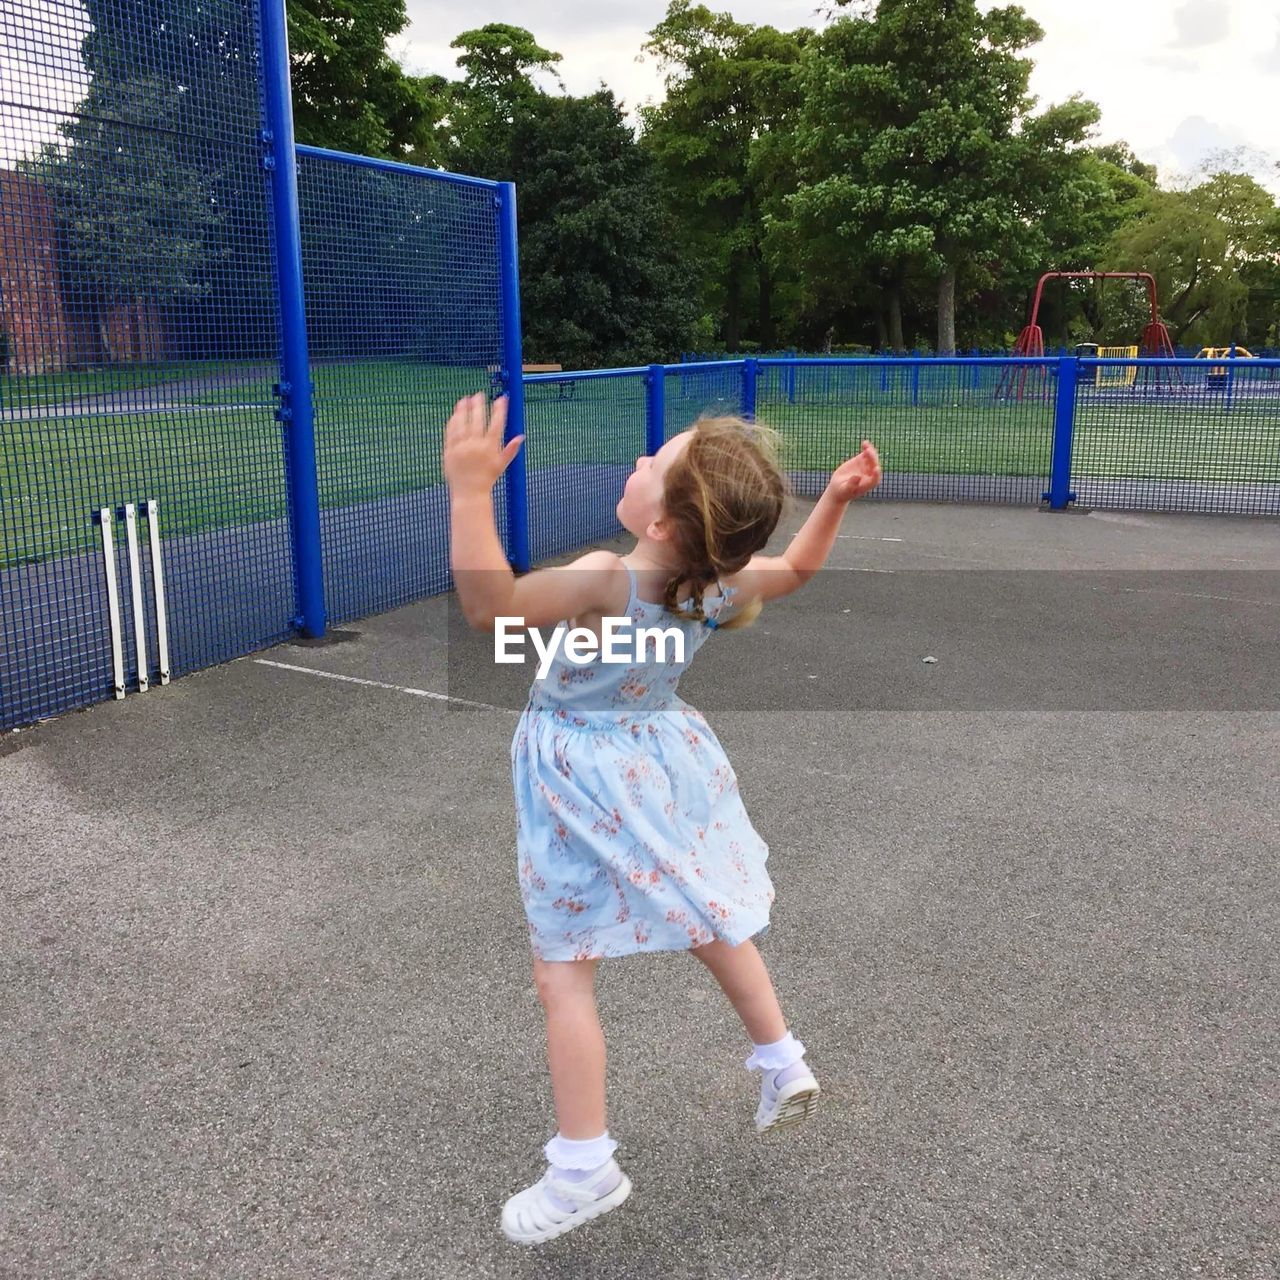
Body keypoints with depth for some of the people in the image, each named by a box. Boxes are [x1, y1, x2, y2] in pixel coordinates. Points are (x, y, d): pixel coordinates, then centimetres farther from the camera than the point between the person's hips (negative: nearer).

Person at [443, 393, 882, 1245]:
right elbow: (800, 566, 7)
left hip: (589, 789, -7)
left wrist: (471, 490, -44)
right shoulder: (723, 585, -12)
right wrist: (838, 497, 5)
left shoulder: (605, 581, -33)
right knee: (712, 925, 28)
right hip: (662, 766, 7)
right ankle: (784, 1064, 42)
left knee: (563, 976, 7)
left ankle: (584, 1170, 16)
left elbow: (490, 607, -42)